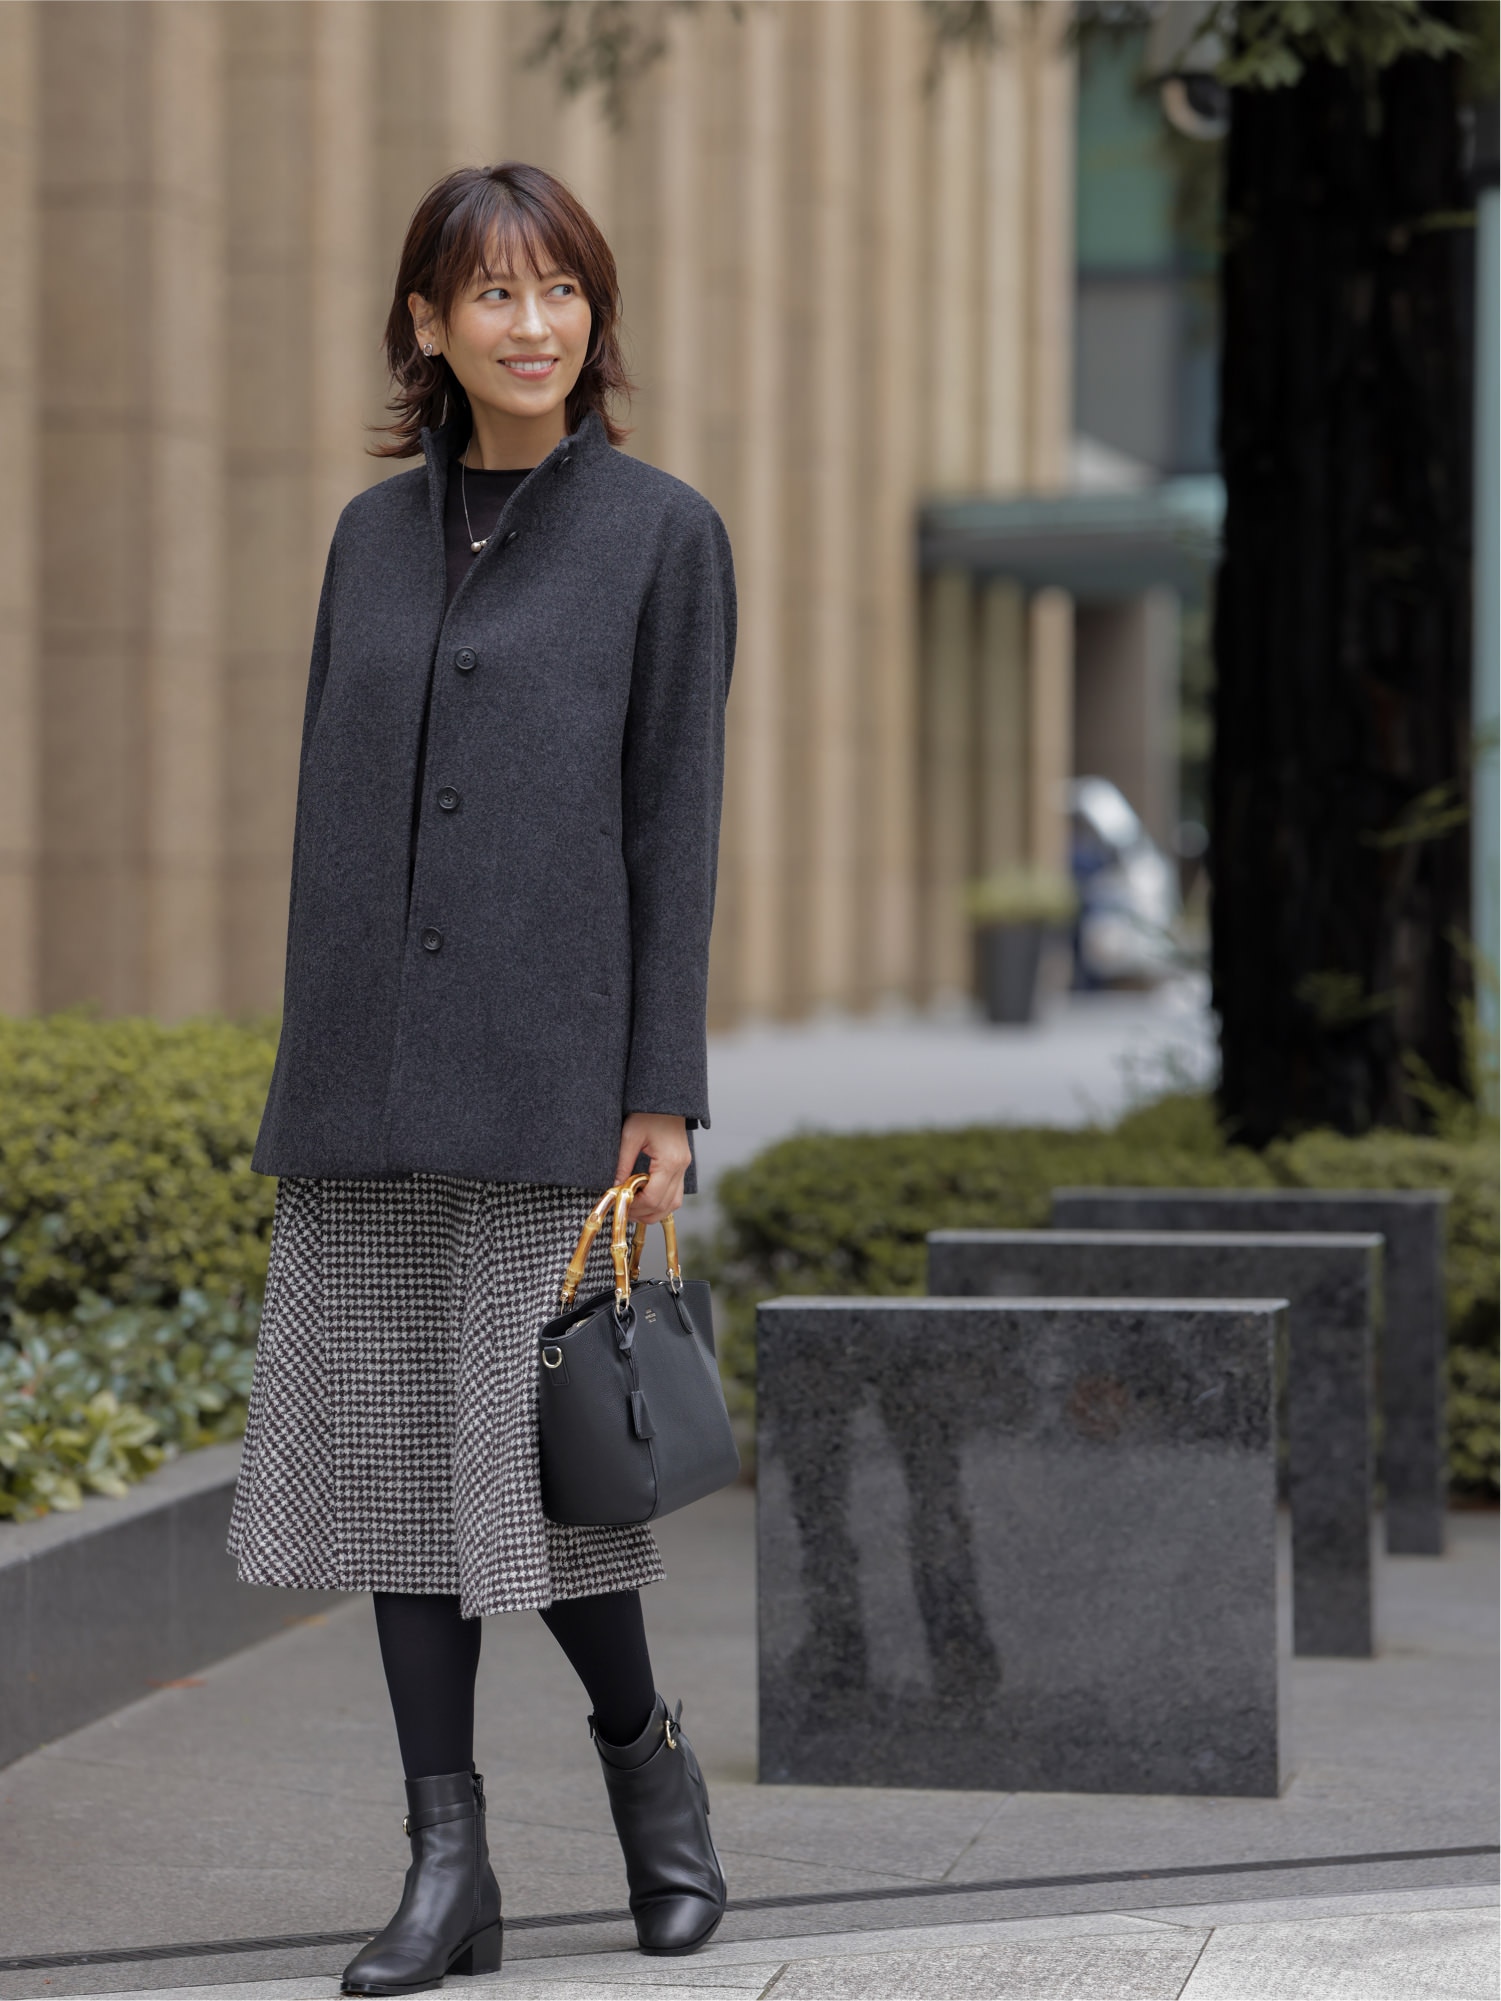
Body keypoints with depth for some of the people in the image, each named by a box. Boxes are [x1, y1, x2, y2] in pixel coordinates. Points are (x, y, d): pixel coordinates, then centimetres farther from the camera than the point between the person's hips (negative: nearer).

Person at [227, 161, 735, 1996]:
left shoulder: (662, 534, 0)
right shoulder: (376, 534, 12)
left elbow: (675, 818, -4)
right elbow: (333, 809, 14)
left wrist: (663, 1099, -9)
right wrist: (305, 1082, 10)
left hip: (551, 1063, -4)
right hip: (369, 1074, 5)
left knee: (534, 1449, -6)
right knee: (390, 1450, 3)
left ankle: (643, 1746, 20)